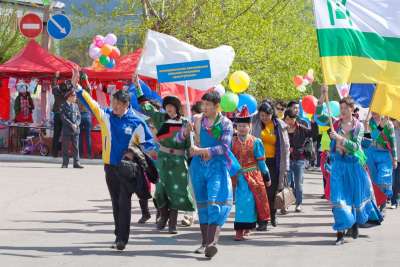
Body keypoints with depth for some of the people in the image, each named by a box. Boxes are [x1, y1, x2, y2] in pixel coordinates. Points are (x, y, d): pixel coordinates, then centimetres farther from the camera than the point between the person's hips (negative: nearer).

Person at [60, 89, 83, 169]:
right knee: (65, 147, 2)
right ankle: (65, 163, 7)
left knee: (76, 147, 3)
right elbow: (64, 118, -11)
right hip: (66, 130, -4)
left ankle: (76, 163, 5)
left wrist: (76, 124, -9)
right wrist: (71, 125, -17)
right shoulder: (63, 106, -3)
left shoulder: (75, 106, 11)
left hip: (75, 129, 4)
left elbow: (79, 117, 8)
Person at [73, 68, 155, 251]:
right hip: (110, 166, 4)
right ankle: (119, 235, 18)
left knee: (124, 202, -7)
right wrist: (76, 86, -16)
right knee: (116, 203, 10)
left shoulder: (136, 122, -7)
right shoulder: (106, 116, 1)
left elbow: (148, 143, 0)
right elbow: (90, 102, -6)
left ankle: (122, 238, -6)